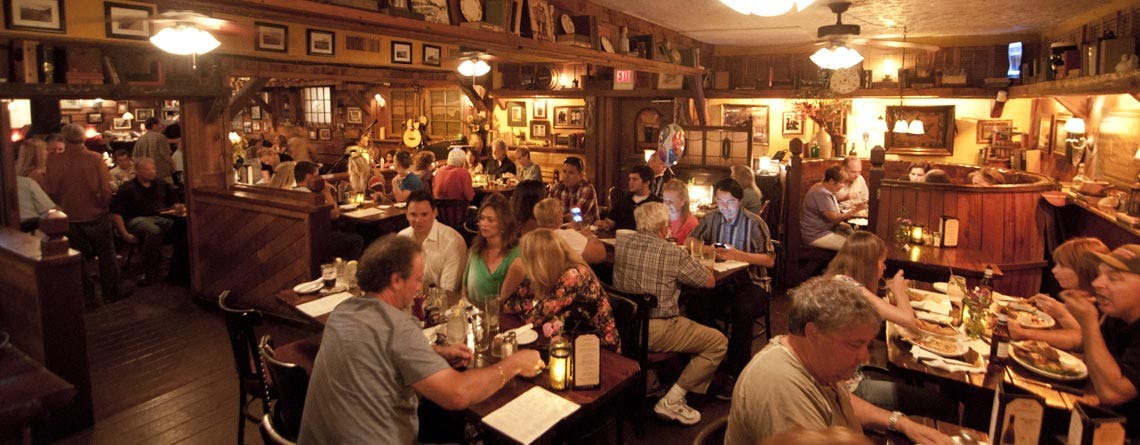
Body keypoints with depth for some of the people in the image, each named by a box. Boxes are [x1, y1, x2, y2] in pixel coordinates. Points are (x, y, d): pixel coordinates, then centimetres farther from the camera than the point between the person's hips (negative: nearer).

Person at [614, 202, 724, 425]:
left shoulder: (620, 244, 1)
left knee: (690, 325, 29)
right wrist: (694, 262, 17)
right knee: (718, 342, 4)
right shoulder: (674, 253, -14)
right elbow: (710, 281, -2)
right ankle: (671, 402, 3)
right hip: (654, 331, -7)